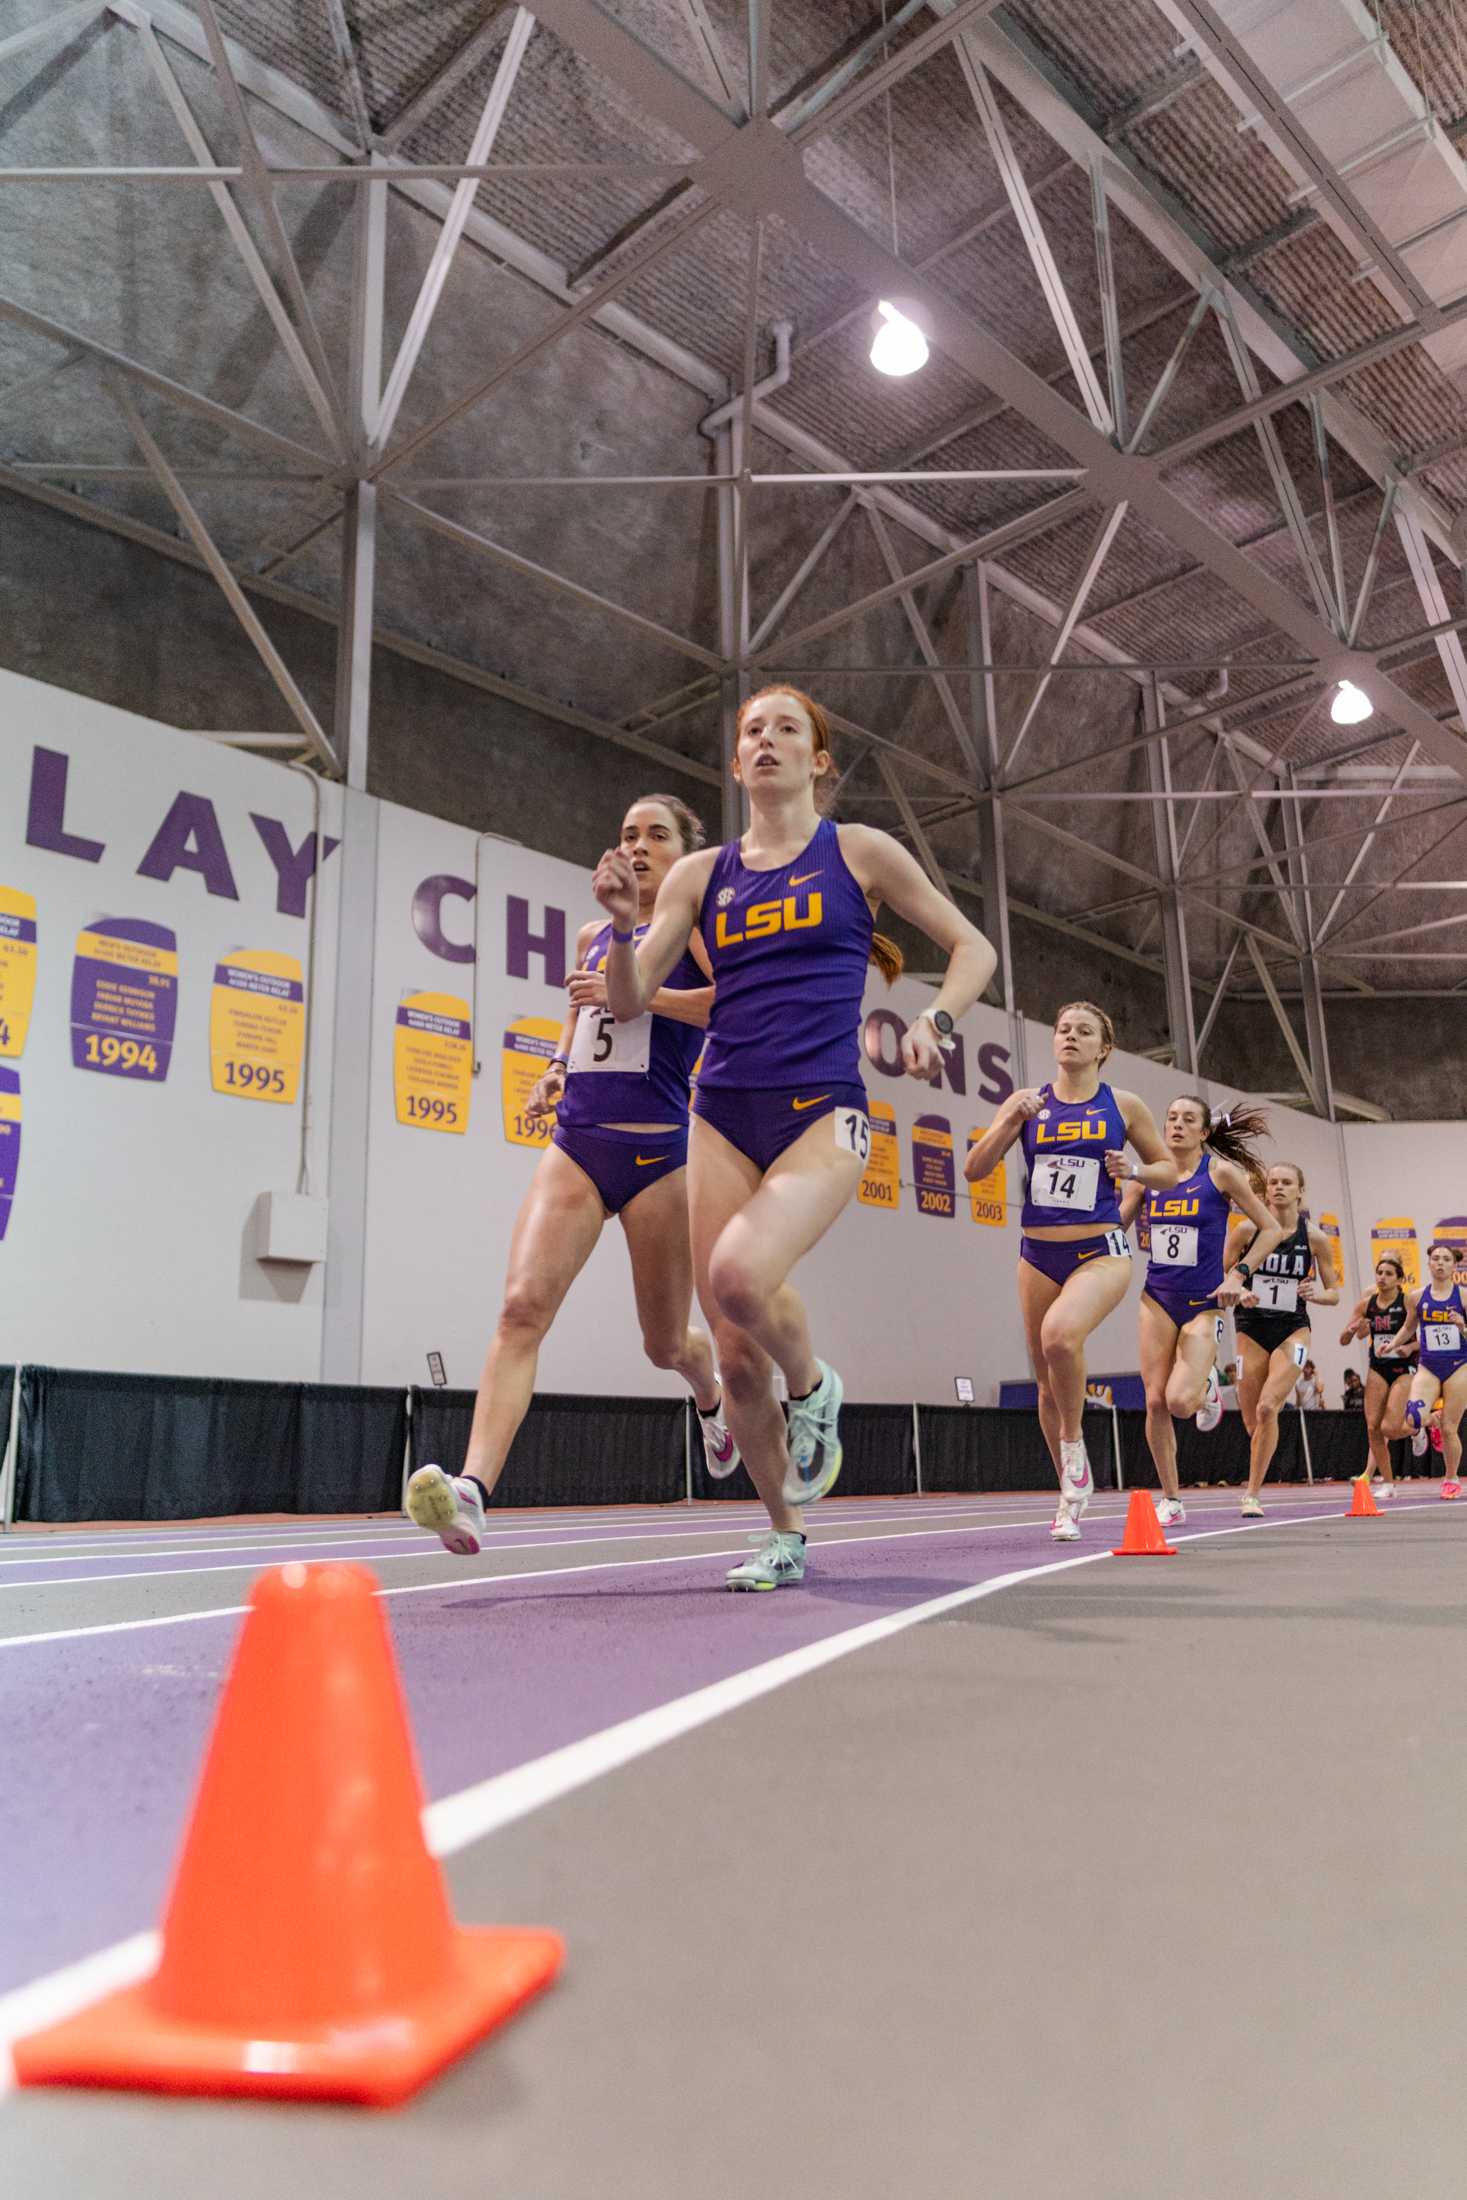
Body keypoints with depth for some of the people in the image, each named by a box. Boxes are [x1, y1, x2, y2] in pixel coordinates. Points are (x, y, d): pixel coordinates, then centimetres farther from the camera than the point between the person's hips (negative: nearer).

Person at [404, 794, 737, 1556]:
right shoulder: (592, 936, 18)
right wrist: (557, 1068, 13)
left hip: (656, 1150, -4)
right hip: (575, 1143, 4)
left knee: (664, 1342, 11)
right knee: (522, 1305, -18)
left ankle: (712, 1396, 47)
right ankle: (472, 1491, -26)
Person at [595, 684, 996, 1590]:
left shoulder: (859, 852, 7)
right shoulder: (701, 873, 13)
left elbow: (974, 948, 11)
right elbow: (630, 1002, 10)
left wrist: (935, 1021, -8)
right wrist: (624, 922, -8)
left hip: (822, 1110, -3)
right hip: (723, 1116, 4)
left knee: (742, 1274, -31)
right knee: (736, 1352, 1)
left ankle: (815, 1388, 3)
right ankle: (784, 1537, 22)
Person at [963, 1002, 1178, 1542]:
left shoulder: (1123, 1106, 3)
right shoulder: (1028, 1101, 5)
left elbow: (1168, 1170, 13)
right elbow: (975, 1169, 0)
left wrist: (1134, 1170, -8)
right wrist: (1012, 1121, -13)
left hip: (1100, 1253, -3)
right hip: (1038, 1255, 3)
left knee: (1060, 1335, -33)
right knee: (1048, 1384, 9)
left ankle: (1074, 1441, -6)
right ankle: (1072, 1499, 27)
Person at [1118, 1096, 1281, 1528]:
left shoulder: (1221, 1172, -5)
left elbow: (1271, 1229, -1)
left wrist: (1238, 1276, -9)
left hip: (1203, 1302, -3)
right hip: (1157, 1299, 3)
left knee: (1180, 1401, -17)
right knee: (1155, 1402, -1)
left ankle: (1207, 1387, 20)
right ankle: (1171, 1500, 14)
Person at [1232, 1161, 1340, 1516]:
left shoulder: (1315, 1238, -3)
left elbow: (1334, 1294, 5)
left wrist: (1316, 1294, -17)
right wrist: (1239, 1294, -18)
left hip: (1292, 1330, -1)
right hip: (1251, 1329, 1)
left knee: (1267, 1407, -21)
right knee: (1252, 1421, 5)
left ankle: (1252, 1494, -13)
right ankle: (1256, 1480, 35)